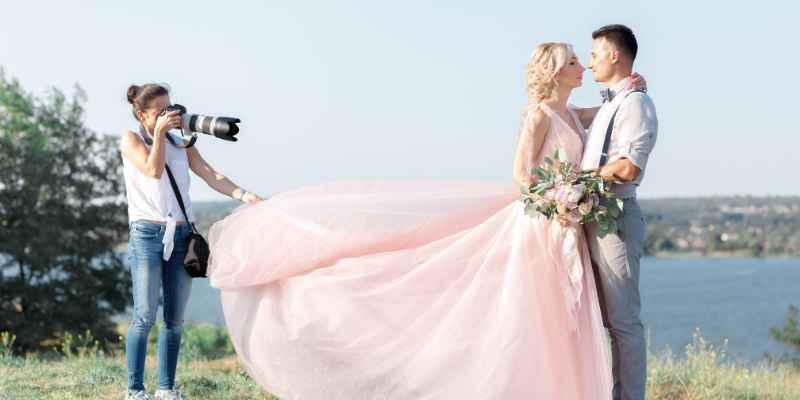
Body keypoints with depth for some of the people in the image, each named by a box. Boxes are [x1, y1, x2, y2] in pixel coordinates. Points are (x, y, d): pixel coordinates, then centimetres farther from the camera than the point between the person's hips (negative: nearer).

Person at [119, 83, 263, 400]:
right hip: (148, 234, -4)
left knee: (175, 319, 5)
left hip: (181, 235, 4)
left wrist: (242, 194, -12)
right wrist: (159, 133, -9)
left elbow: (210, 175, 2)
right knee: (145, 317, -7)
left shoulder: (181, 144, 14)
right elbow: (153, 170, -11)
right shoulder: (131, 139, 5)